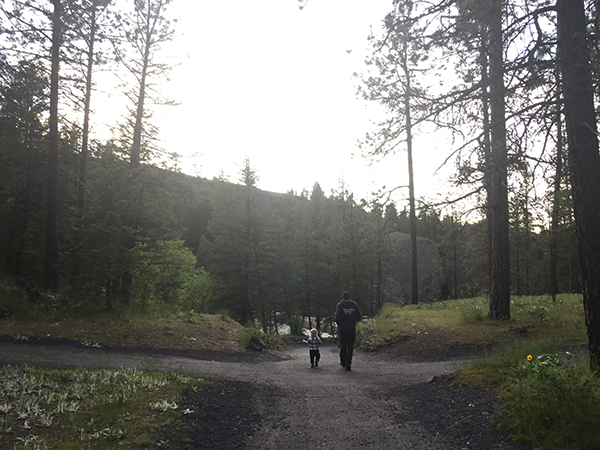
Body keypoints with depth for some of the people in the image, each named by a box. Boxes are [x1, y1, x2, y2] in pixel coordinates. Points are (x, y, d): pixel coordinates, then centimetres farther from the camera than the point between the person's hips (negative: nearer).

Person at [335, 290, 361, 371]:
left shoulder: (340, 305, -5)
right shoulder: (354, 304, 2)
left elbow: (337, 317, -14)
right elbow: (359, 316, 4)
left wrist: (338, 324, 3)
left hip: (342, 329, -1)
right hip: (352, 329, 1)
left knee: (343, 346, 14)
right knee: (350, 347, 3)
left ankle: (343, 362, 27)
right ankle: (348, 364, -4)